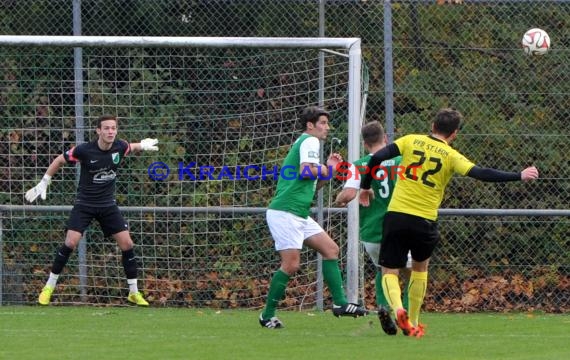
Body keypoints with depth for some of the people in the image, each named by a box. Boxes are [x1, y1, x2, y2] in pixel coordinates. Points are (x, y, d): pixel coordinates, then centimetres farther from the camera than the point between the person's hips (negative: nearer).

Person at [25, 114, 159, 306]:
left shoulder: (120, 147, -8)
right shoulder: (84, 150, -20)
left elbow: (131, 147, 22)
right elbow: (59, 161, -4)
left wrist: (142, 146, 10)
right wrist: (43, 184, -1)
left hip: (108, 204, 3)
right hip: (84, 204, -3)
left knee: (127, 244, -4)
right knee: (70, 242, -17)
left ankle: (134, 292, 9)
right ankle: (49, 287, -3)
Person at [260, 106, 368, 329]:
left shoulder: (306, 142, 24)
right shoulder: (310, 141, -6)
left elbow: (312, 186, 26)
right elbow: (305, 170, -22)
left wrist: (329, 169, 17)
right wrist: (327, 170, -5)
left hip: (299, 215, 11)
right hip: (285, 212, -11)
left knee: (331, 249, 7)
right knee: (291, 264, -12)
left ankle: (339, 303, 6)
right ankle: (267, 315, -5)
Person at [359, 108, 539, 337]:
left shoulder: (411, 141, 4)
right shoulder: (451, 156, -1)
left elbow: (377, 158, -3)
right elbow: (482, 174, -9)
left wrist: (366, 187, 11)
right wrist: (519, 176, -2)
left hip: (396, 215, 0)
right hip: (424, 222, 0)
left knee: (389, 272, 7)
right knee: (420, 267, 26)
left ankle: (397, 308, -23)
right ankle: (414, 323, 26)